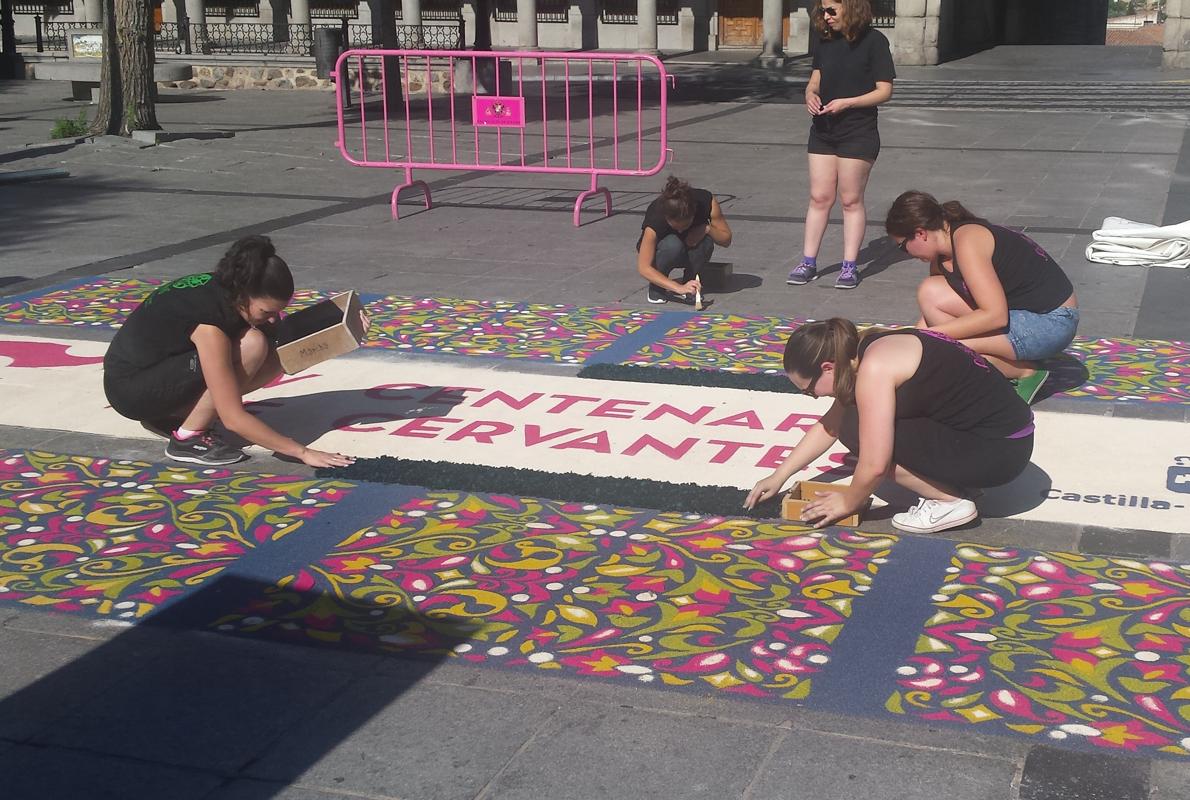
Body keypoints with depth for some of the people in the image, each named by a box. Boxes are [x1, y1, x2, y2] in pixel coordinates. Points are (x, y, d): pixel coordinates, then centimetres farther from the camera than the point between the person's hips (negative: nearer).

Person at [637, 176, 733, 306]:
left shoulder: (706, 202, -28)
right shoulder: (655, 219, -35)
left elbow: (726, 239, -14)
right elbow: (643, 267, -35)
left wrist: (707, 229, -35)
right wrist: (679, 288, -45)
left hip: (690, 250, 3)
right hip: (659, 250, -3)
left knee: (706, 241, -33)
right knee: (673, 245, -38)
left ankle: (690, 283, -10)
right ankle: (657, 287, -13)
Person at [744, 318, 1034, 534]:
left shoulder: (874, 368, -21)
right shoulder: (869, 350, 8)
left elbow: (874, 465, -21)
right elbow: (830, 425, 20)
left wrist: (848, 503, -1)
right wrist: (779, 477, 22)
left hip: (999, 451, -9)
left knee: (858, 430, -13)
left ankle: (950, 501, -6)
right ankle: (953, 483, 12)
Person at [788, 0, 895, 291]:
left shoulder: (873, 41, -9)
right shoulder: (826, 41, 9)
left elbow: (884, 91, -10)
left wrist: (846, 103, -20)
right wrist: (811, 96, -8)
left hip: (858, 133, -5)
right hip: (823, 130, 5)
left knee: (851, 200, 0)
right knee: (819, 197, 6)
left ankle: (849, 266, 8)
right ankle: (808, 263, 10)